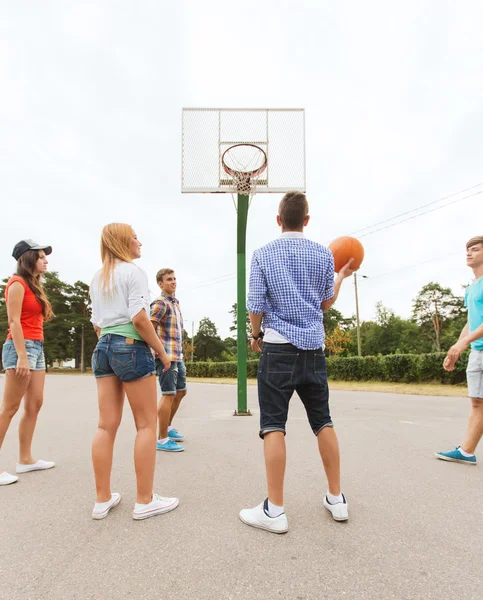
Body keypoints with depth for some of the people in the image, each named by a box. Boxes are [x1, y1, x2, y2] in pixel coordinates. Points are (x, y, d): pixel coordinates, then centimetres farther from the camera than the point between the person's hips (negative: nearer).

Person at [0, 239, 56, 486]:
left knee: (34, 405, 9)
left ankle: (25, 459, 17)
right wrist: (22, 356, -20)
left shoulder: (34, 285, 19)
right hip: (21, 346, -9)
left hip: (37, 347, 9)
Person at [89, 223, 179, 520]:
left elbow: (97, 324, 18)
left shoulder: (97, 278, 18)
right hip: (131, 348, -8)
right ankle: (145, 501, 8)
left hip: (103, 348, 8)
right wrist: (162, 352, -9)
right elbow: (139, 318, -16)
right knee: (147, 424, 2)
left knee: (107, 425, 9)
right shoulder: (133, 271, -7)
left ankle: (102, 499, 18)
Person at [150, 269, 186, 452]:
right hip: (166, 356, -9)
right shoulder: (160, 303, -11)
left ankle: (168, 427, 34)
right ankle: (162, 439, 4)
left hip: (178, 356, 9)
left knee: (181, 391, 18)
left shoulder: (175, 303, 17)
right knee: (169, 395, -6)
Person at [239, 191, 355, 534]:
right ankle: (337, 499, 24)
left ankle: (275, 511, 4)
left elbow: (256, 306, -5)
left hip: (279, 348, -3)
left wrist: (255, 336, 13)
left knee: (273, 425, 0)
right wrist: (343, 276, 28)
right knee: (323, 421, 14)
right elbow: (326, 303, 13)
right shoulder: (323, 255, 4)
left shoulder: (264, 255, -1)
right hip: (314, 348, 3)